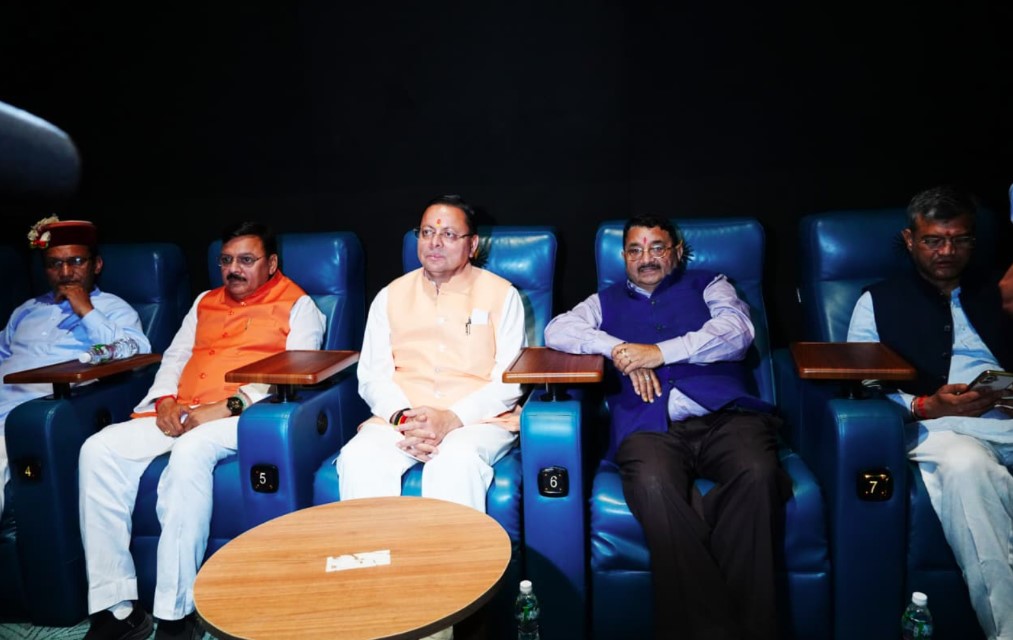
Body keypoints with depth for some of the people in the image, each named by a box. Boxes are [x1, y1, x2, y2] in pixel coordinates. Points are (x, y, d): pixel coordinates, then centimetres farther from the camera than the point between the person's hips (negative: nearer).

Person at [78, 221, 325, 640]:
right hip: (180, 416, 6)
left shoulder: (297, 304, 8)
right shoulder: (205, 302, 28)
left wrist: (229, 406, -17)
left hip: (242, 415, -6)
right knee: (99, 449, -17)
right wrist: (165, 399, 2)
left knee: (191, 452, -37)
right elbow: (175, 356, 24)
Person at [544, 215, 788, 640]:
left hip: (724, 415, 1)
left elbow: (737, 331, 6)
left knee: (757, 474, -34)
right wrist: (617, 348, -3)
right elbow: (556, 331, 13)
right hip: (650, 427, 0)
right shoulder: (606, 301, 30)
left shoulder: (707, 285, 26)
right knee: (652, 485, -36)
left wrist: (659, 353, -4)